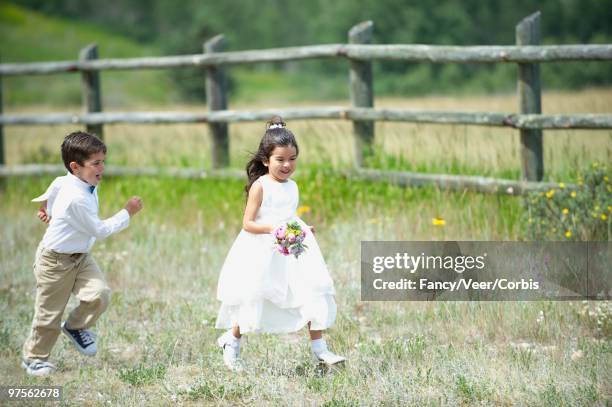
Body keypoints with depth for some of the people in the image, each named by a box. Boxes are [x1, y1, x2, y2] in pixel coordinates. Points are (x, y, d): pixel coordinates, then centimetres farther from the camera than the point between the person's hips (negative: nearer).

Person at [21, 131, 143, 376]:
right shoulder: (76, 199, -31)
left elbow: (56, 184, 19)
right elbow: (100, 230, -24)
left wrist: (46, 206, 32)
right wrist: (127, 213, -20)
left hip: (80, 257, 8)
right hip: (55, 261, -8)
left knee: (99, 294, -13)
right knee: (49, 313, 3)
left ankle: (76, 327, 15)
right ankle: (34, 357, 22)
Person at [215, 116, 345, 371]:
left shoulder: (292, 186, 10)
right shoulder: (260, 186, -9)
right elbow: (248, 224, -12)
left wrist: (300, 231, 1)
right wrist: (271, 228, -27)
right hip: (263, 253, -6)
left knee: (312, 294, -2)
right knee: (253, 299, 1)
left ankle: (319, 350, 3)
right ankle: (231, 342, 24)